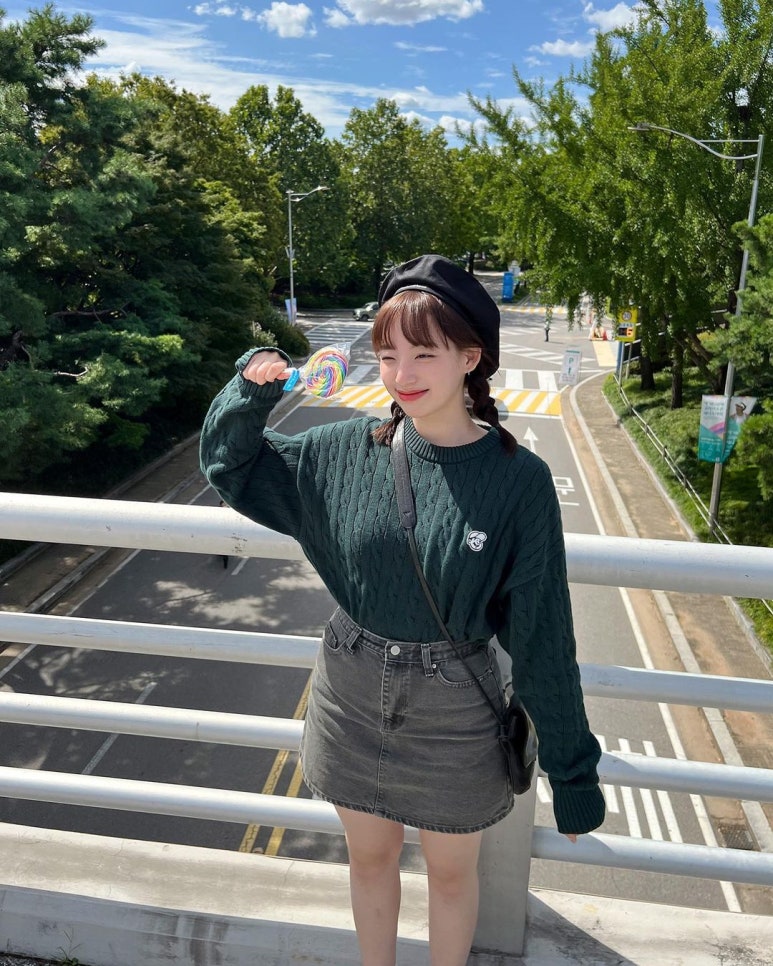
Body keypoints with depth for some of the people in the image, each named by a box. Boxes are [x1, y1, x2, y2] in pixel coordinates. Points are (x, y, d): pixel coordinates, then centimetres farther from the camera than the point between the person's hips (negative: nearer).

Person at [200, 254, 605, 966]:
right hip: (352, 700, 3)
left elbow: (542, 636, -12)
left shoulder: (518, 479, -17)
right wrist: (253, 390, -15)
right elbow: (229, 464, 4)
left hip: (454, 714, -2)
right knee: (369, 859, 26)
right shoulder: (349, 450, -9)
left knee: (452, 873, 22)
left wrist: (572, 772, -5)